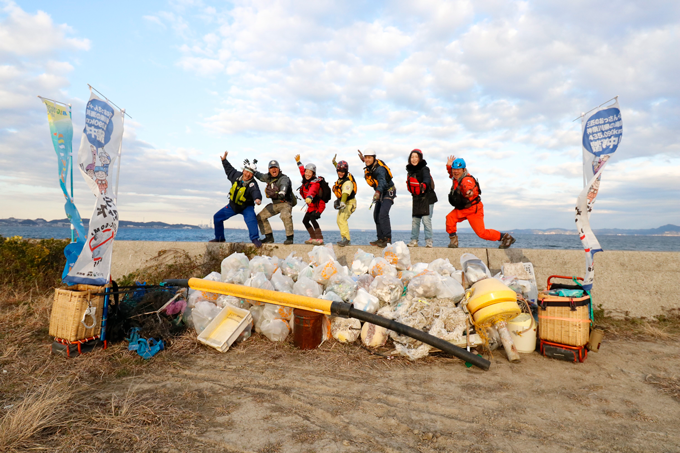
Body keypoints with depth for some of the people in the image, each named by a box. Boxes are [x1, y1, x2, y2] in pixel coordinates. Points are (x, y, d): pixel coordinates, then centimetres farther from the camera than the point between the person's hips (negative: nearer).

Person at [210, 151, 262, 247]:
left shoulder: (253, 184, -28)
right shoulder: (236, 175, -11)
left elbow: (256, 192, -49)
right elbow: (229, 169, 13)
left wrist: (257, 199, -70)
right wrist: (224, 160, 14)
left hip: (246, 207, -6)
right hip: (233, 205, 6)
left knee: (251, 218, -36)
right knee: (217, 217, 9)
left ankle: (255, 239, -25)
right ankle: (219, 238, 26)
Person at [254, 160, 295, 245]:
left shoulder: (284, 178, -18)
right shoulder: (268, 177, 5)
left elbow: (284, 186, -40)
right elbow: (259, 175, 26)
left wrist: (282, 193, -60)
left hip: (285, 203, -8)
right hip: (274, 204, 8)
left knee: (285, 215, -38)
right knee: (260, 217, 8)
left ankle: (289, 237, -26)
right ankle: (269, 237, 17)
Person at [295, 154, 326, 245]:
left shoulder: (315, 183, -24)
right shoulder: (306, 180, 1)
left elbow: (312, 191, -48)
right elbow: (302, 172, 23)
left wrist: (309, 197, -69)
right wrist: (298, 162, 34)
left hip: (318, 205, -10)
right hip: (311, 206, 10)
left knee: (312, 219, -29)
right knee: (305, 221, 16)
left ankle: (320, 239, -31)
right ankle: (313, 238, 28)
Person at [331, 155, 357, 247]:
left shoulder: (348, 182, -29)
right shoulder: (341, 177, -4)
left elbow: (345, 193, -47)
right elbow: (339, 170, 22)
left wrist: (342, 203, -63)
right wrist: (334, 162, 35)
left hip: (349, 203, -10)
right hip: (343, 202, 10)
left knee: (342, 219, -27)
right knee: (339, 221, 17)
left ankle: (346, 239, -30)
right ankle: (344, 238, 26)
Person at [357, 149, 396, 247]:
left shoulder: (379, 169, -29)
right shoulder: (369, 167, -2)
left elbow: (382, 181, -49)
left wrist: (378, 192, -66)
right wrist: (363, 159, 21)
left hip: (388, 192, -10)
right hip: (381, 193, 10)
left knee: (383, 215, -24)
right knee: (376, 216, 8)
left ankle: (388, 239, -21)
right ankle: (381, 239, 14)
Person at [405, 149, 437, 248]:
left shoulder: (424, 169, -12)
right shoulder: (410, 170, 10)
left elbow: (427, 179, -31)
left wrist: (424, 185, -50)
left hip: (427, 197, -7)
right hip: (416, 198, 7)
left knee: (426, 219, -11)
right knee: (414, 220, 7)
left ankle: (429, 241, -3)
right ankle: (414, 240, 16)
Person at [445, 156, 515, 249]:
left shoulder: (467, 180, -28)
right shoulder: (456, 177, 0)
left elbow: (469, 187, -53)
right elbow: (452, 174, 27)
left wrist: (469, 192, -75)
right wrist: (449, 166, 8)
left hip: (474, 209, -8)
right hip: (462, 209, 8)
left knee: (481, 233, -6)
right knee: (450, 218, -18)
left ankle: (505, 237, 14)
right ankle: (453, 241, -5)